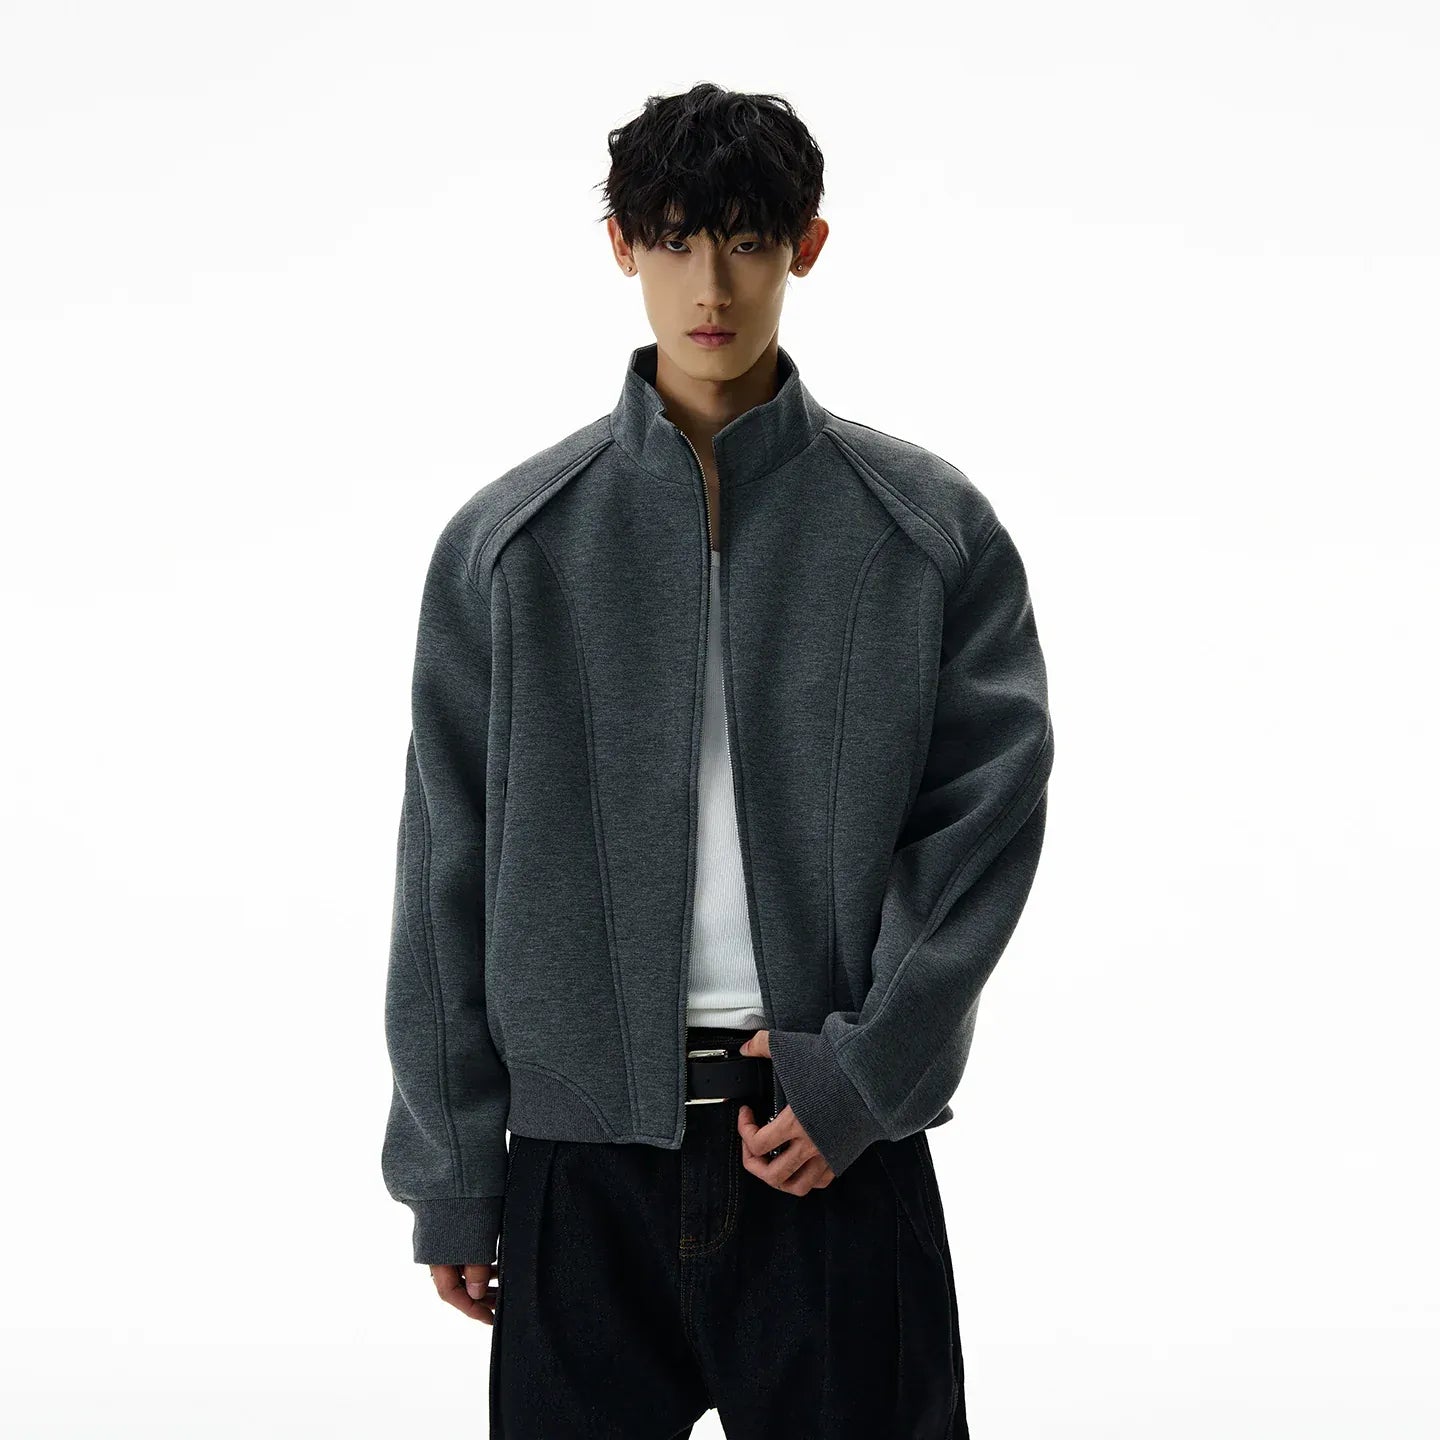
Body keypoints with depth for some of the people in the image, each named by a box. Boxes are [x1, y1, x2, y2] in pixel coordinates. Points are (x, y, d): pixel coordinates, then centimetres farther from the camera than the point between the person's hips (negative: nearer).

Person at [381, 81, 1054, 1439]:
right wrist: (451, 1174, 4)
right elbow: (449, 868, 4)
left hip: (842, 1146, 0)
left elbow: (989, 815, -1)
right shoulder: (508, 541, 3)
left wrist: (865, 1074, -11)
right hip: (584, 1143, 1)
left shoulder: (931, 527, 2)